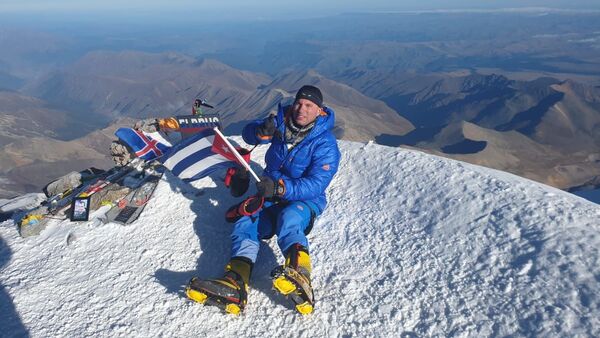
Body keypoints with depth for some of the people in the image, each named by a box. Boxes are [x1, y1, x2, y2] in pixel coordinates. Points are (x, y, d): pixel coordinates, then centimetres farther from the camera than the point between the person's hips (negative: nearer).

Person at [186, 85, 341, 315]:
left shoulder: (325, 144, -13)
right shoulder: (282, 121, 3)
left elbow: (316, 185, -22)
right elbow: (248, 135, 4)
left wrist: (280, 187, -36)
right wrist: (262, 132, -21)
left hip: (305, 199, -5)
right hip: (270, 196, 5)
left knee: (289, 217, -38)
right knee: (245, 226, -21)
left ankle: (299, 278, -61)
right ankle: (235, 284, -43)